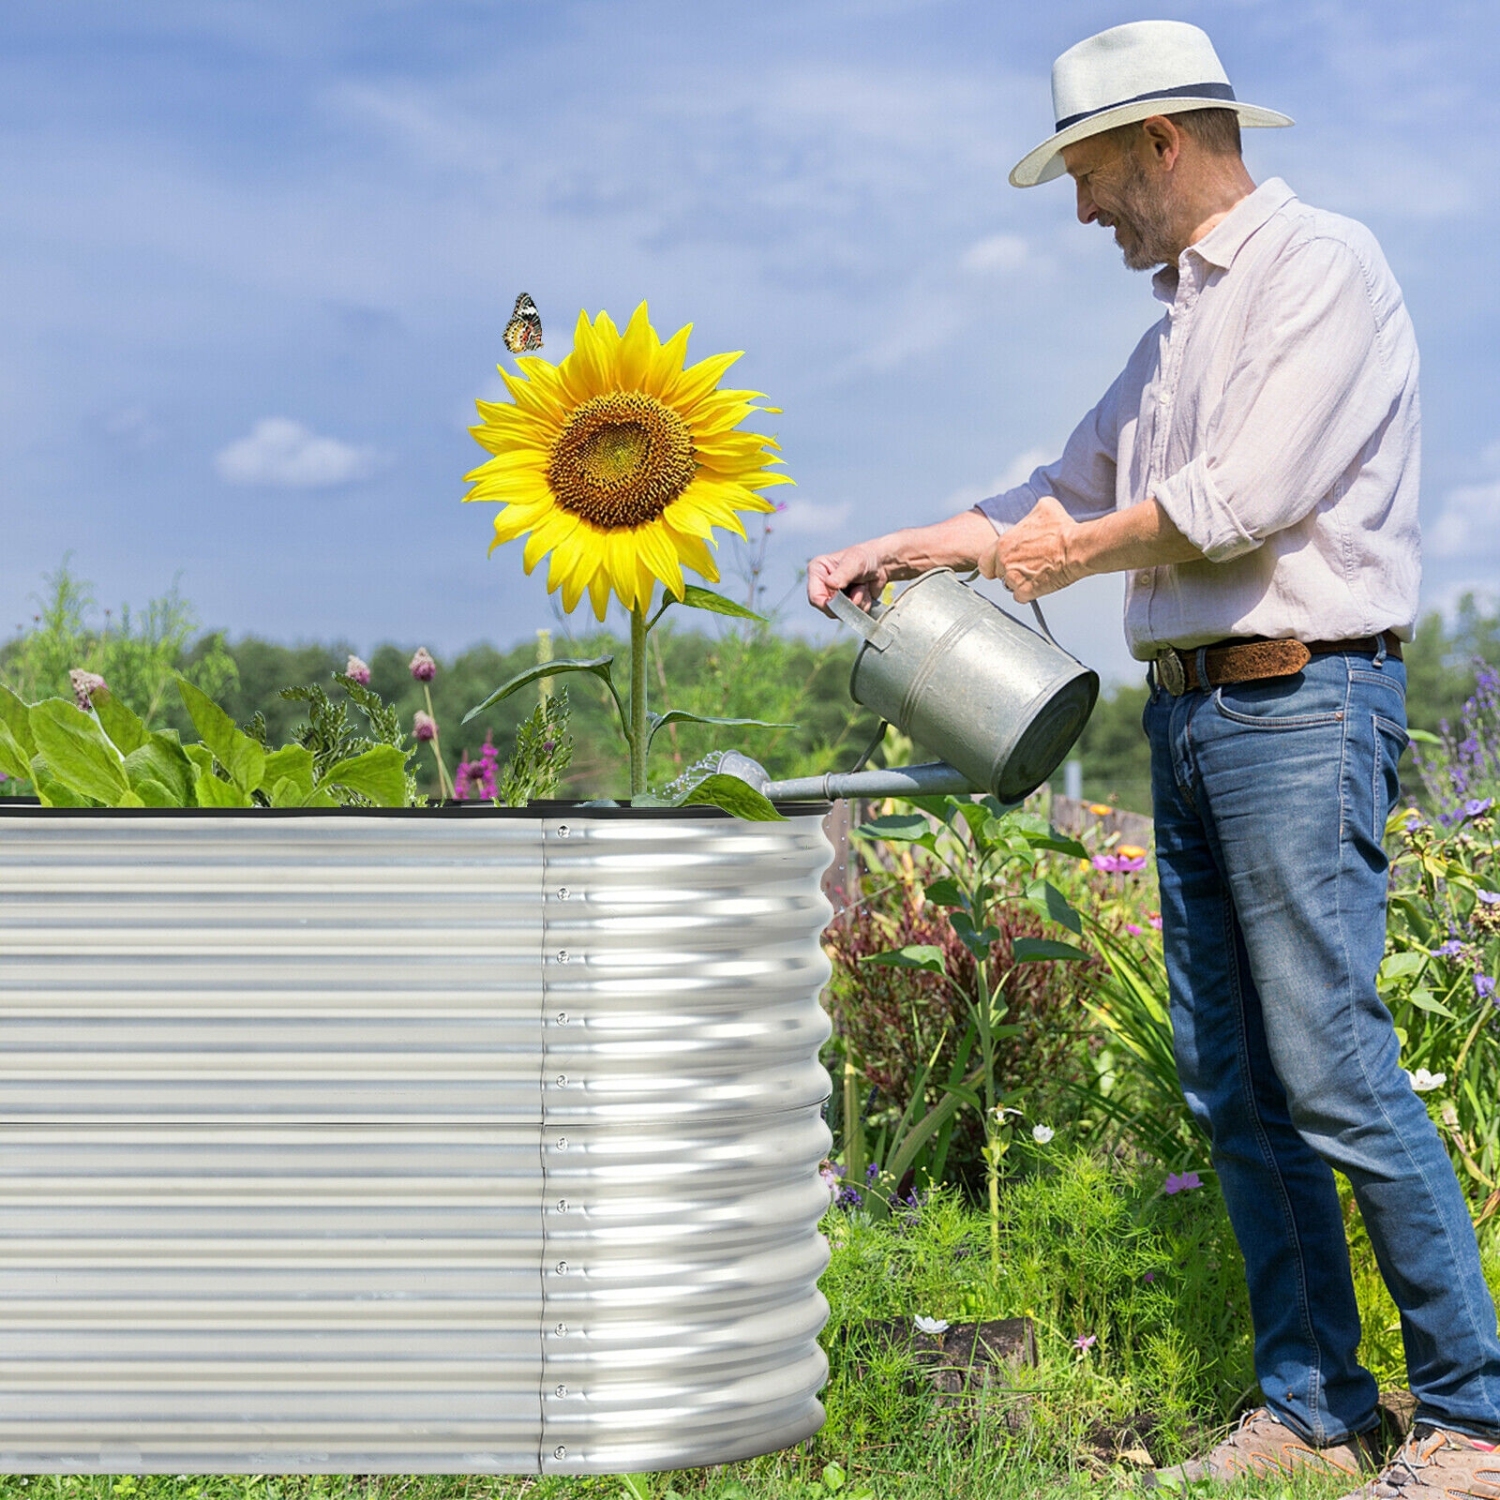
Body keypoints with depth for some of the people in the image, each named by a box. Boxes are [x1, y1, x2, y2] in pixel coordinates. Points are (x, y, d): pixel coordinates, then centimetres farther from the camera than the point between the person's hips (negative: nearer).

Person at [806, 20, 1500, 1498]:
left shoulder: (1324, 266, -6)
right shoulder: (1179, 319, 20)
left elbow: (1245, 499, -16)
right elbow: (1073, 485, 25)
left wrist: (1070, 554, -2)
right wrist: (897, 549, 17)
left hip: (1302, 703, -9)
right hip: (1189, 711, 9)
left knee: (1333, 1069, -10)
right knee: (1230, 1081, 7)